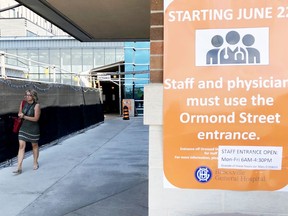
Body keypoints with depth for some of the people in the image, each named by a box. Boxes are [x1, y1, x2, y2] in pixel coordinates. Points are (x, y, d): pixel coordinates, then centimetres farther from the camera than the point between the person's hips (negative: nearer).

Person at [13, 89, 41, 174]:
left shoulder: (36, 105, -12)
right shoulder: (24, 104, 3)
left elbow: (36, 118, -17)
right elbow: (20, 114, 14)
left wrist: (24, 116, -21)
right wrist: (20, 114, -8)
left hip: (33, 129, -4)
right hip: (23, 128, 4)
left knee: (34, 145, 13)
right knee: (21, 146, -4)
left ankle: (35, 163, 32)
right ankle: (19, 167, -3)